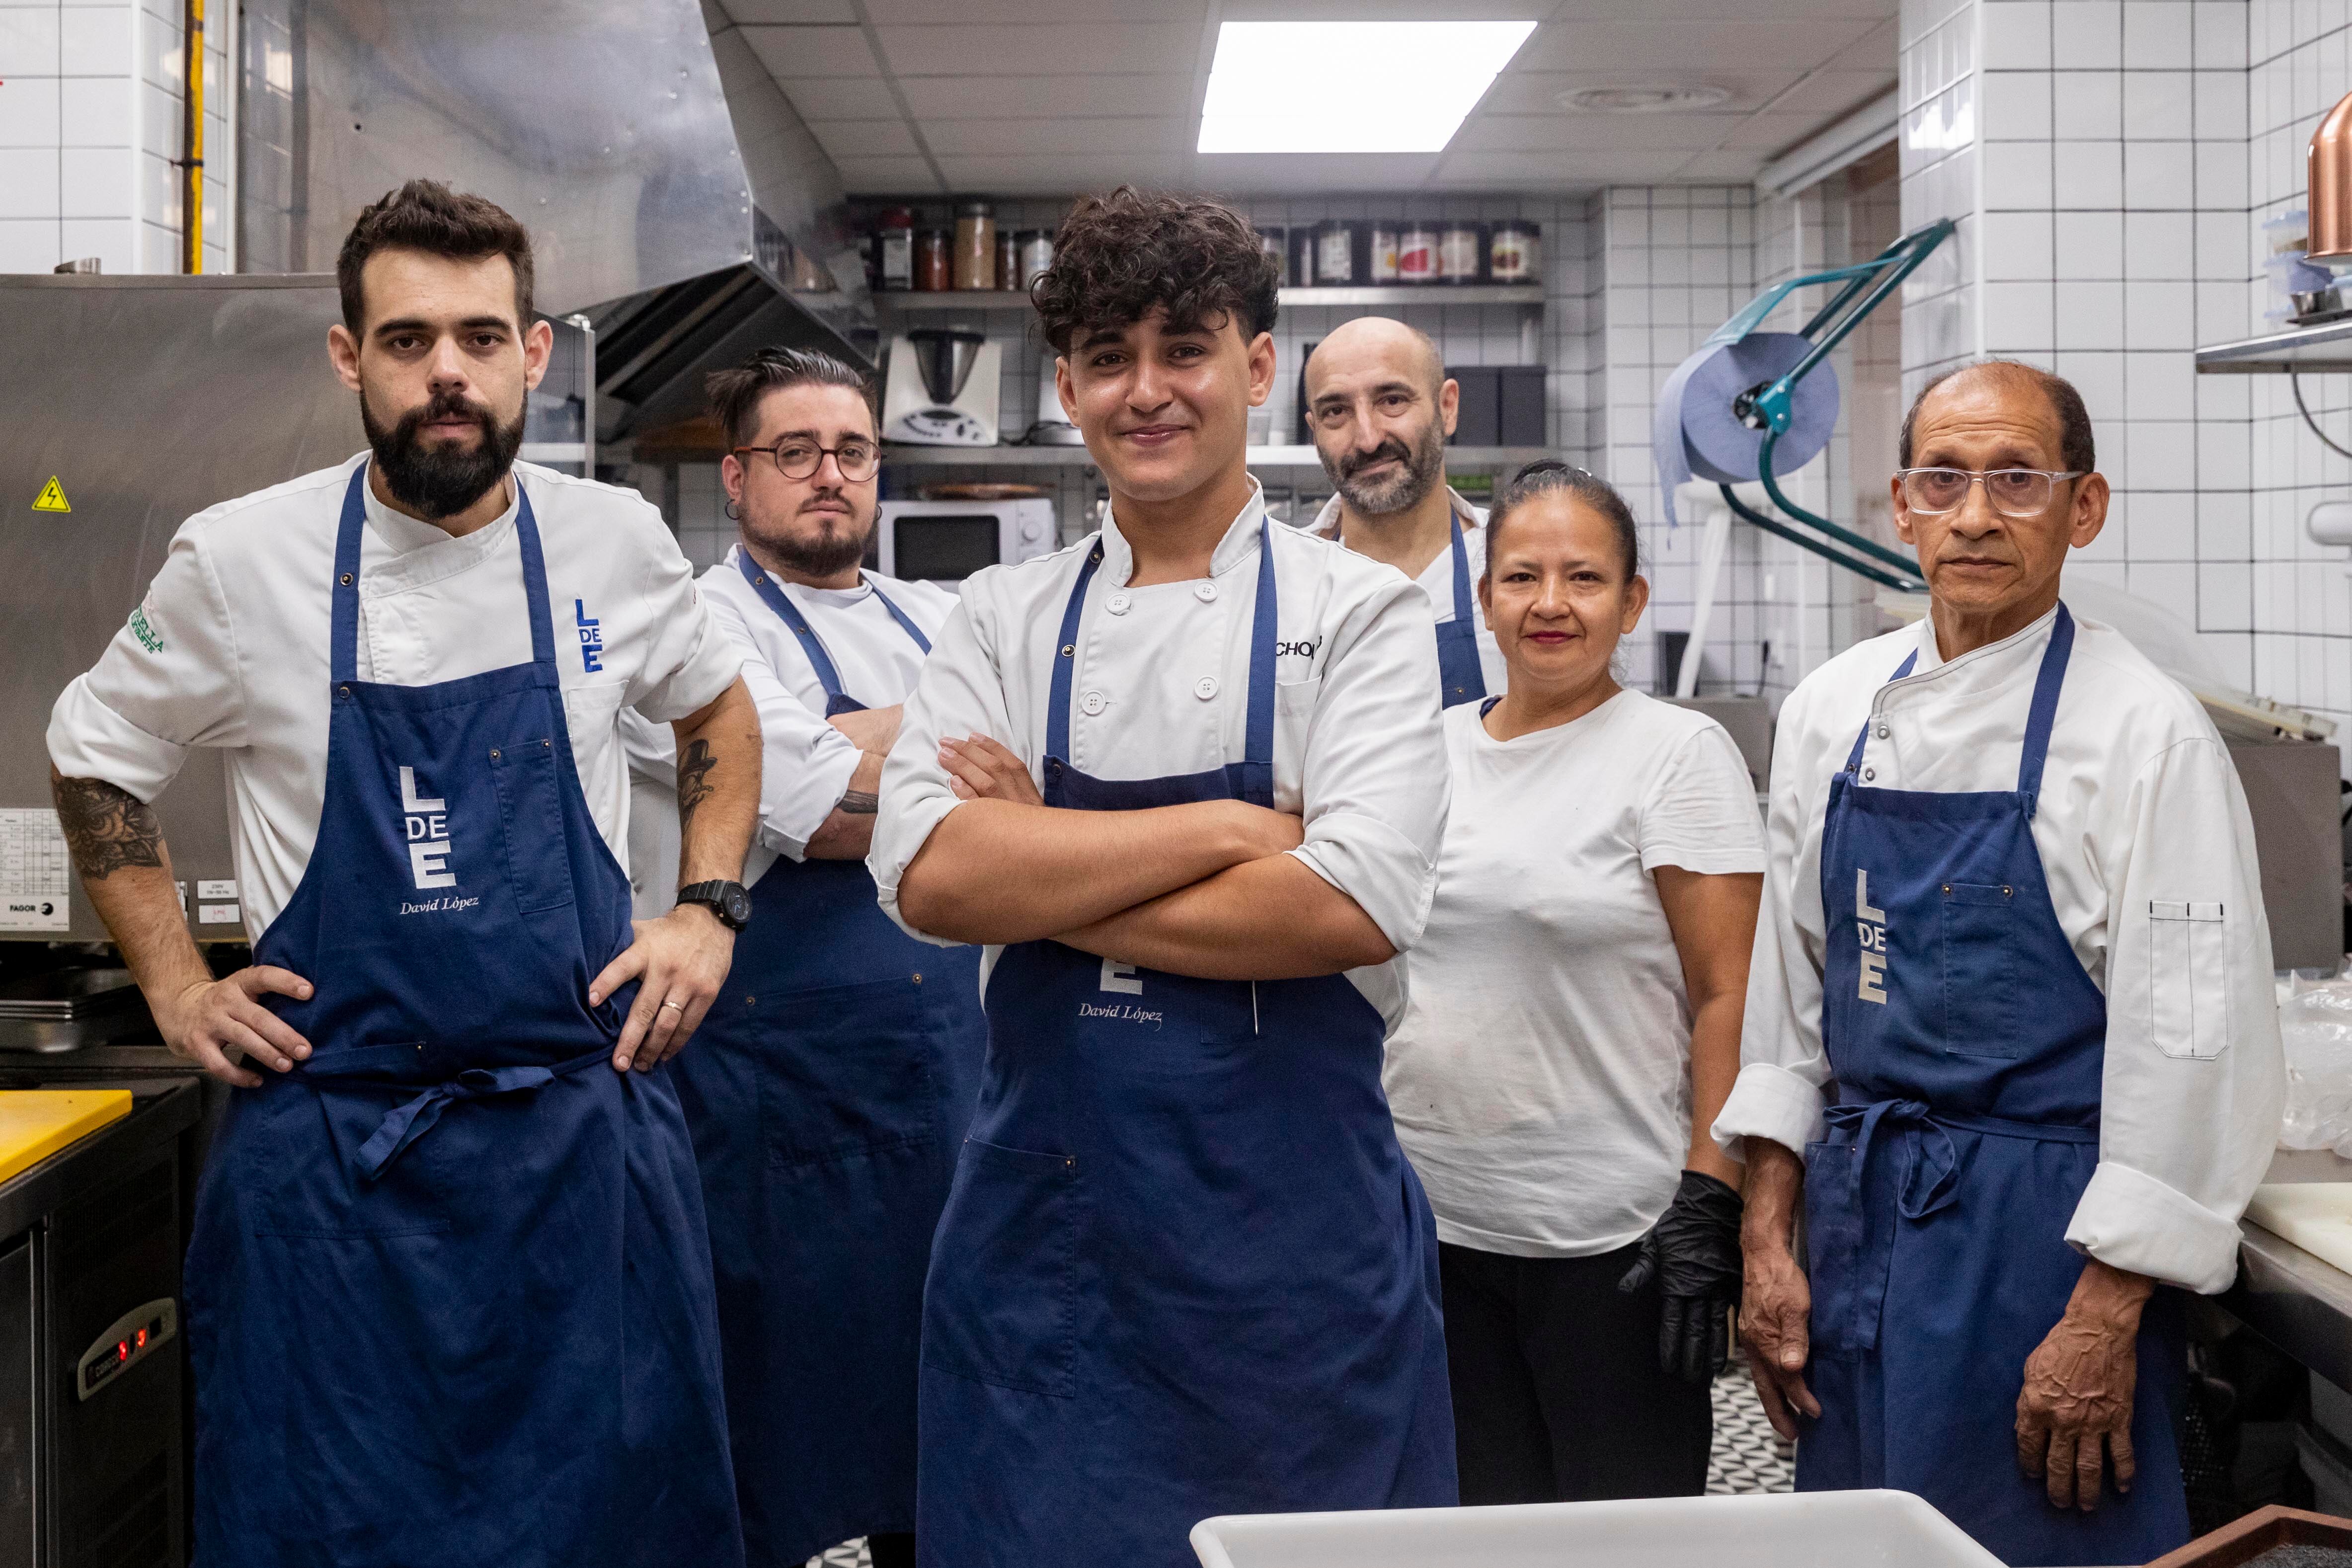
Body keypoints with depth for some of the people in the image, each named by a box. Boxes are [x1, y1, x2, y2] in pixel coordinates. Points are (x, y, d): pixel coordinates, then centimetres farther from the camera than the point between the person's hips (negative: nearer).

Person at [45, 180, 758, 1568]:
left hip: (589, 1130, 2)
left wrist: (709, 909, 7)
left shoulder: (617, 542, 0)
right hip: (330, 1142, -1)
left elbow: (720, 711, 19)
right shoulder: (240, 561, -4)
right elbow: (96, 759, 12)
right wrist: (177, 987, 5)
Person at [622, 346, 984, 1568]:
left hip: (946, 1067, 6)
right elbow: (808, 803, -20)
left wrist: (851, 753, -13)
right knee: (779, 1420, 4)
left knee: (934, 1401, 17)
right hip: (781, 1081, -6)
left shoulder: (939, 624, 13)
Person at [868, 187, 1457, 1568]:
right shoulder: (1008, 616, 5)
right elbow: (925, 874, -10)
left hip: (1294, 1225, -2)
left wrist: (1041, 882, -11)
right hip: (1045, 1219, 2)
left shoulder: (1358, 611, -3)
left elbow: (1357, 908, -17)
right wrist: (1227, 829, -15)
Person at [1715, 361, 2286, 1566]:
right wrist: (1768, 1242, 7)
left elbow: (2195, 1047, -13)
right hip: (1856, 1215, 5)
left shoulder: (2146, 731, -11)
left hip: (2044, 1234, -5)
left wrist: (2104, 1326, -15)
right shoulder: (1834, 708, 6)